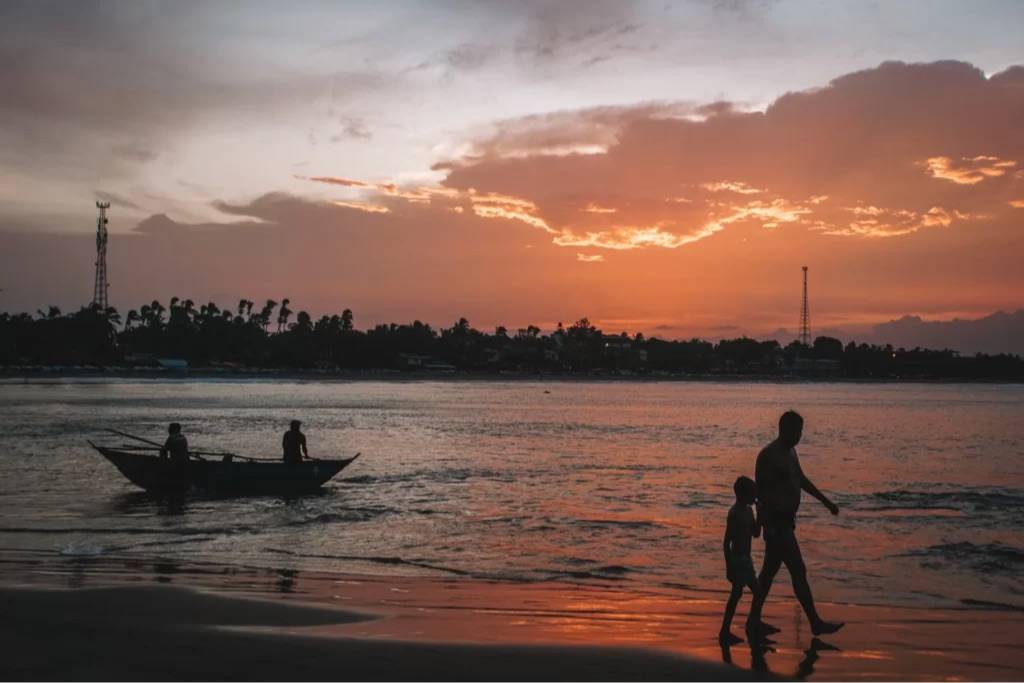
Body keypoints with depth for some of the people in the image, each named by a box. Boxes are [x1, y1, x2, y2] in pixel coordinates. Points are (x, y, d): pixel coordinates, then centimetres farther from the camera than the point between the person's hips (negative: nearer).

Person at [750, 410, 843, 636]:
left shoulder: (790, 452, 13)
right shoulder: (769, 456, -18)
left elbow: (802, 480, 25)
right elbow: (761, 492, -20)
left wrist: (825, 501, 28)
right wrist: (766, 525, -24)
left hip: (786, 521, 10)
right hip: (776, 522, -10)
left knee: (769, 571, 14)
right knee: (798, 571, -6)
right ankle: (815, 623, -1)